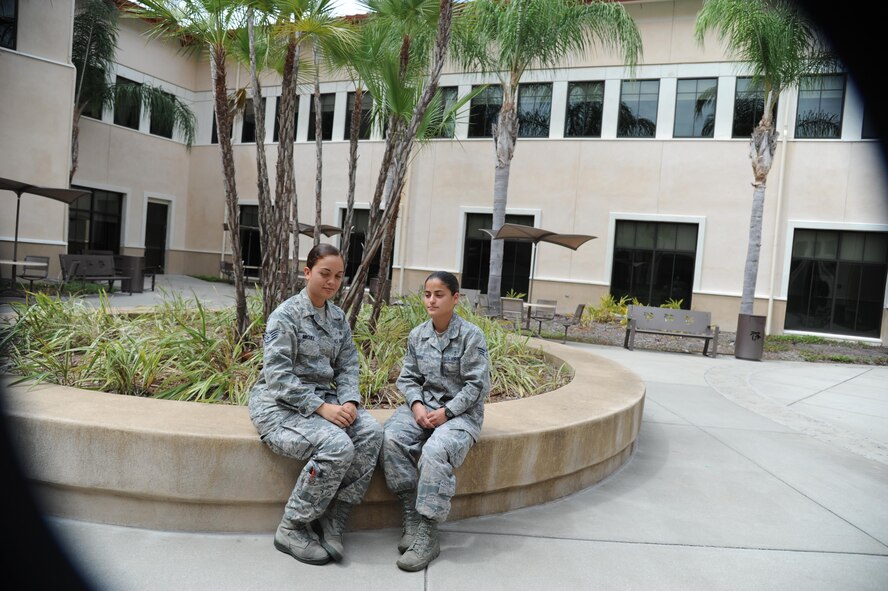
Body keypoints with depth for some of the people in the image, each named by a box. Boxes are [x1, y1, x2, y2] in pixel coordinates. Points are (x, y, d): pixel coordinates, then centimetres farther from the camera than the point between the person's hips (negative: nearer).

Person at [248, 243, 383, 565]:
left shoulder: (338, 317, 10)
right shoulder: (286, 315, -11)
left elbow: (347, 366, 8)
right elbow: (277, 375, -18)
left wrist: (349, 402, -12)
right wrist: (322, 408, -25)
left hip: (322, 398, 7)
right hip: (279, 404, -6)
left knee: (371, 431, -20)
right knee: (337, 445, -30)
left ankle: (331, 523, -10)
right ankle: (292, 529, -9)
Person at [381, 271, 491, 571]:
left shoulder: (471, 335, -8)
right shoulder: (417, 335, 6)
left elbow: (477, 385, -10)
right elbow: (407, 377, 9)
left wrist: (446, 412, -18)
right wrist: (416, 404, -11)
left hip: (461, 410, -5)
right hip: (424, 404, 5)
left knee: (435, 451, -34)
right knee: (391, 437, -25)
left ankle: (427, 533, -23)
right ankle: (411, 515, -15)